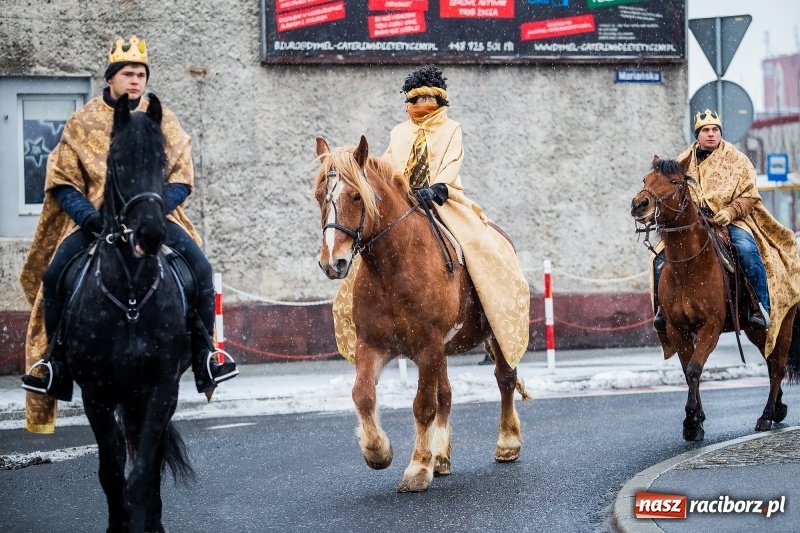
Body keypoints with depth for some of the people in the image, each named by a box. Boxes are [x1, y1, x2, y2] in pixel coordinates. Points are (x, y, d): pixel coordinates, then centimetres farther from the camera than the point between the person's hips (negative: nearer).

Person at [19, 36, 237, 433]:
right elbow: (62, 183, 3)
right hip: (96, 219, 0)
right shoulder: (82, 124, 5)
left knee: (199, 267, -22)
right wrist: (86, 214, -15)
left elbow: (181, 180, 3)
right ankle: (55, 361, -7)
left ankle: (204, 356, -12)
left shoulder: (163, 121, 7)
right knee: (54, 274, -21)